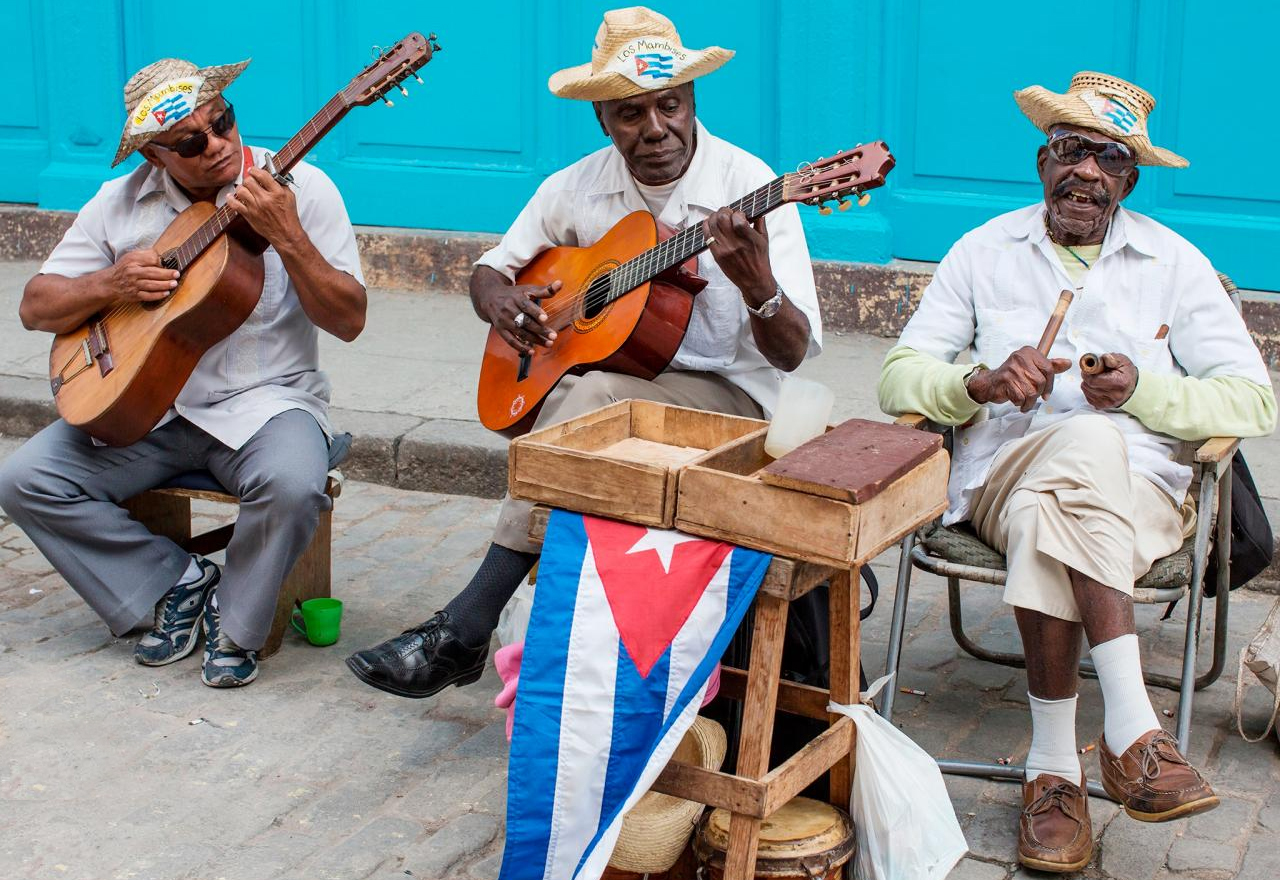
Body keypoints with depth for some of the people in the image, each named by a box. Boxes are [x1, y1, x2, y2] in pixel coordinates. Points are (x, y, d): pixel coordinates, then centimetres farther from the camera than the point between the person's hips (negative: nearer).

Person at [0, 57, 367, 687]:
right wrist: (109, 285, -13)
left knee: (292, 484, -35)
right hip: (141, 402, 4)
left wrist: (288, 239, -26)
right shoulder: (120, 202, 3)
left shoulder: (299, 189, -6)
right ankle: (178, 581, 3)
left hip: (262, 399, -3)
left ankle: (234, 624, -5)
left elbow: (348, 321, -12)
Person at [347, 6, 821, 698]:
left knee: (595, 395, -32)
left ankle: (463, 631, -28)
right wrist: (499, 301, -11)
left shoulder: (748, 187, -12)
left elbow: (792, 354, -17)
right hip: (615, 374, 4)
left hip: (725, 396, -4)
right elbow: (490, 269, 14)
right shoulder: (577, 187, 2)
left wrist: (759, 287, -39)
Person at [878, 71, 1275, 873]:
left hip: (1140, 486, 0)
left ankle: (1056, 768, -33)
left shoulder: (1176, 264, 12)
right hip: (1003, 471, 1)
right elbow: (900, 378, 7)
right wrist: (980, 381, -14)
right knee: (1089, 444, -36)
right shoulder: (985, 250, 15)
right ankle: (1131, 734, -37)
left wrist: (1143, 390, -14)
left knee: (1050, 512, -36)